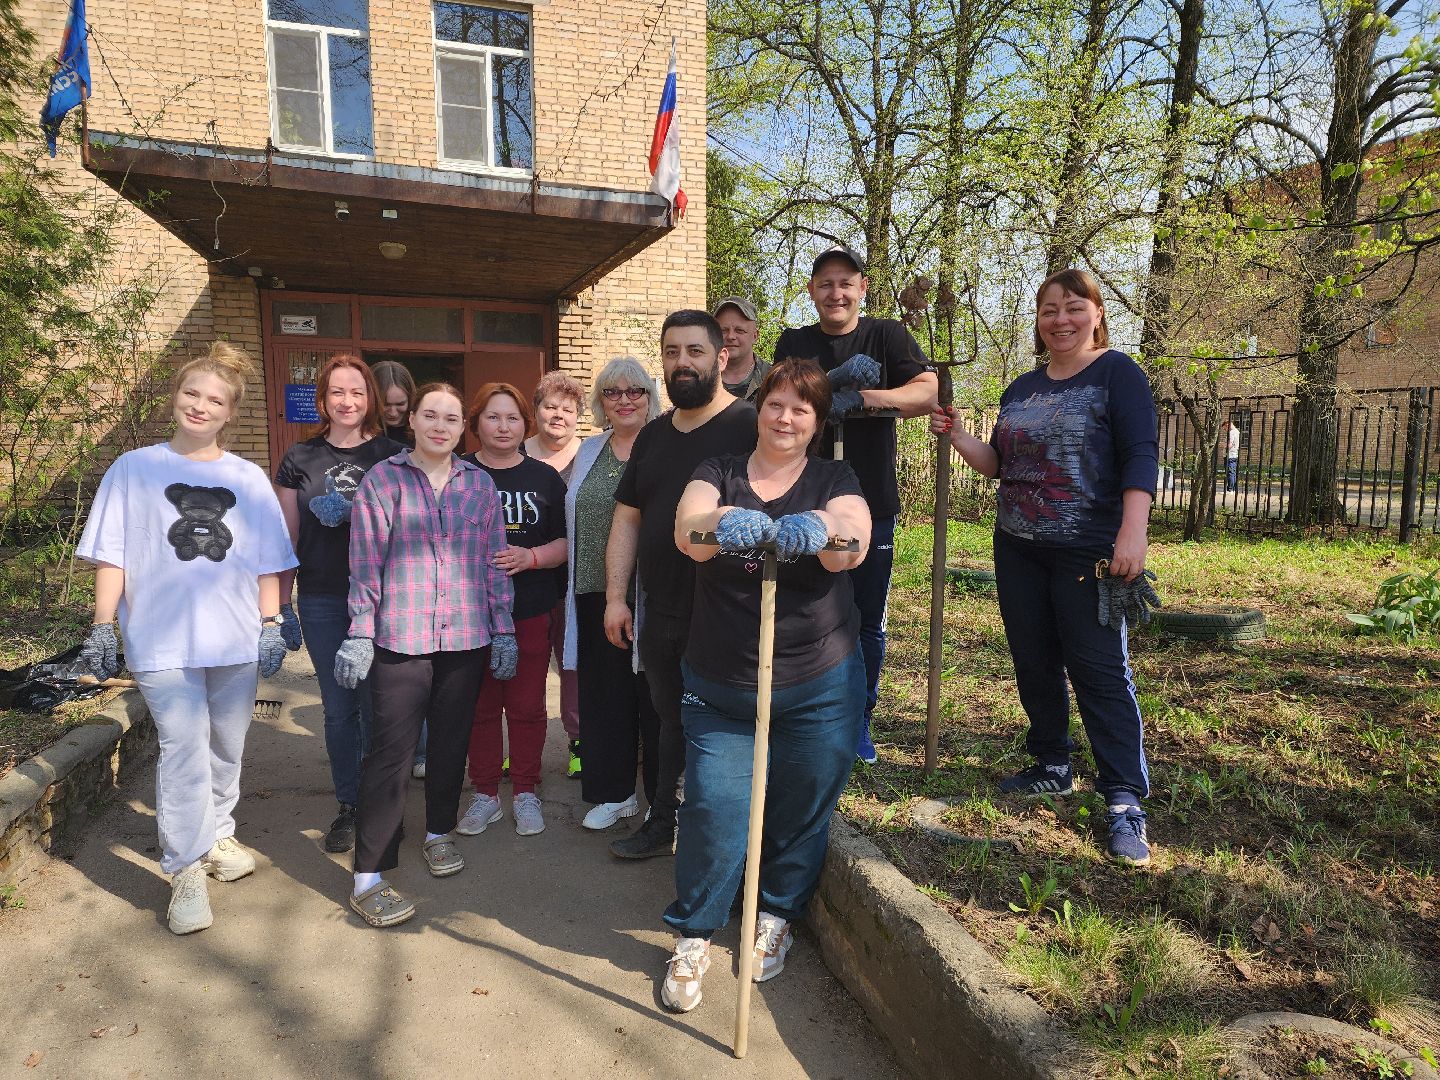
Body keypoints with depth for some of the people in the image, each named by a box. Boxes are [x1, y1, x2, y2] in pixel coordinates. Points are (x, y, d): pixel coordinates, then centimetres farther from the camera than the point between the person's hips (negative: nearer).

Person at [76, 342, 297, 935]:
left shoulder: (249, 479, 9)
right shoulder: (134, 469, 4)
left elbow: (267, 563, 9)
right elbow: (111, 555, 3)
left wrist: (272, 627, 4)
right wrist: (102, 627, -1)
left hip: (236, 640, 3)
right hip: (161, 641, -2)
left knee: (226, 749, 13)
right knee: (184, 749, -9)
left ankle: (217, 835, 33)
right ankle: (186, 870, 4)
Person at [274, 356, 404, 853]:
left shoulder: (391, 455, 2)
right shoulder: (300, 459, 6)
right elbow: (287, 537, 9)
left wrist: (348, 511, -16)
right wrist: (282, 605, 8)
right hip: (322, 603, 2)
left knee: (378, 706, 4)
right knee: (338, 708, 10)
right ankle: (348, 806, 24)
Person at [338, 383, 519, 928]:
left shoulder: (479, 484, 7)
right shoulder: (382, 480, -1)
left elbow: (494, 561, 8)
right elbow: (366, 563, -2)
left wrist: (503, 630, 6)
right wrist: (360, 634, -6)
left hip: (467, 637, 3)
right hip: (400, 637, -3)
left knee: (451, 741, 14)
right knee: (391, 750, -3)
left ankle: (438, 832, 36)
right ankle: (368, 879, 6)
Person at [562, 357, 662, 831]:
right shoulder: (589, 452, 14)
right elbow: (574, 523, 19)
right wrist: (574, 586, 14)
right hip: (596, 594, 5)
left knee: (655, 693, 4)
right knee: (603, 693, 10)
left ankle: (663, 796, 20)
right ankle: (613, 792, 26)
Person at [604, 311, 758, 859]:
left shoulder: (750, 426, -10)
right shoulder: (653, 436, 12)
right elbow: (626, 520, 13)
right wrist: (616, 596, 7)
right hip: (660, 610, 6)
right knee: (671, 721, 21)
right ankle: (663, 824, 38)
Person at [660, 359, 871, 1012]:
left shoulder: (833, 480, 2)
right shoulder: (719, 474, 3)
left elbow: (853, 544, -18)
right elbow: (685, 529, -18)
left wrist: (822, 528, -42)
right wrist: (722, 521, -41)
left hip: (819, 688, 0)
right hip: (720, 687, 0)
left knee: (801, 810, 11)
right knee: (714, 807, -2)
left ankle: (777, 916, 39)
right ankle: (693, 934, 23)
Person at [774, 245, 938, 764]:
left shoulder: (888, 336, 2)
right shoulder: (794, 344, 7)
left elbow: (928, 392, -12)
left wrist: (861, 396, -26)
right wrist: (836, 380, -24)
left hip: (872, 506, 0)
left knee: (868, 624, 9)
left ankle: (858, 720, 28)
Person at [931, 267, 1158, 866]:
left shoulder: (1117, 373, -4)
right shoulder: (1022, 388, 14)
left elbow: (1140, 457, -13)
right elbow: (999, 463, 17)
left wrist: (1133, 531, -24)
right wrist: (956, 436, 1)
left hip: (1088, 553, -6)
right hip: (1019, 551, 6)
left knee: (1100, 670, -5)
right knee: (1034, 665, 12)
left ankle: (1125, 802, 3)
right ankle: (1052, 768, 28)